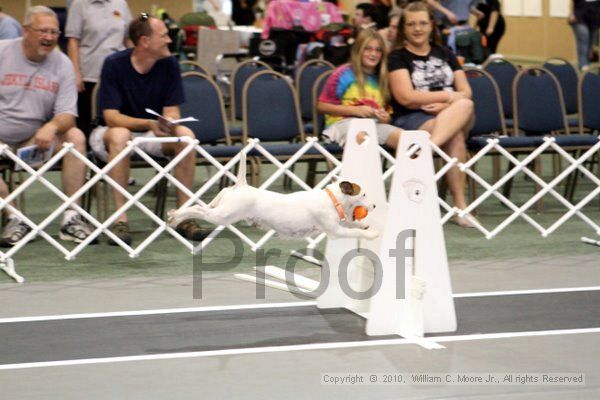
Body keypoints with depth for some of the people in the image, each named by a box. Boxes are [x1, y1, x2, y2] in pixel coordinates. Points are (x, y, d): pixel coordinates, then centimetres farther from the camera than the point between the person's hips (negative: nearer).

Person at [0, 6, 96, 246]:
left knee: (75, 136, -20)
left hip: (35, 138, 3)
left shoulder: (62, 64, 1)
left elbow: (67, 116, -6)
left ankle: (71, 218, -21)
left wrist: (51, 127, -31)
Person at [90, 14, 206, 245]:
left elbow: (171, 111, -4)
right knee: (120, 136, -38)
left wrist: (169, 124, -30)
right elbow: (111, 116, -22)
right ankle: (120, 219, -37)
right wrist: (149, 124, -38)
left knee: (186, 135, -25)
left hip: (152, 133, 4)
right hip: (110, 132, -4)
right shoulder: (114, 64, -17)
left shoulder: (169, 64, -5)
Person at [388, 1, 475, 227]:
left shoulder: (445, 54, 20)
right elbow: (406, 97, -9)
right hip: (412, 120, -4)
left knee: (465, 106, -32)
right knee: (455, 136, -35)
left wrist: (445, 105, -12)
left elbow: (465, 93, 11)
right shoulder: (398, 57, 5)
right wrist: (448, 96, -6)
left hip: (455, 117, 4)